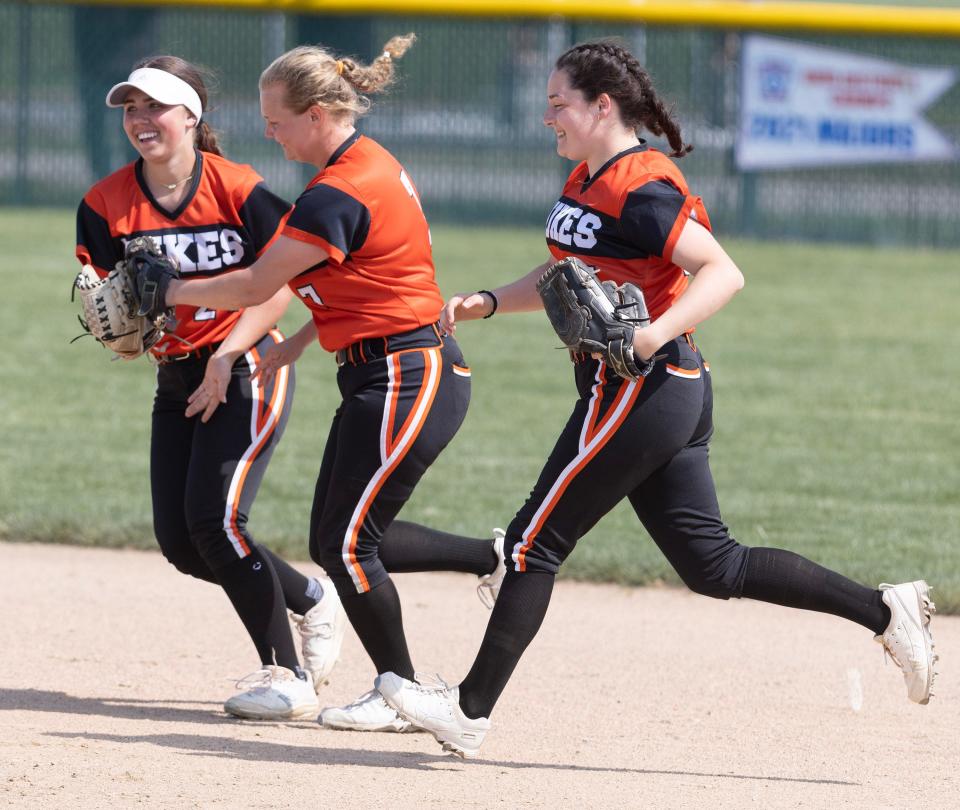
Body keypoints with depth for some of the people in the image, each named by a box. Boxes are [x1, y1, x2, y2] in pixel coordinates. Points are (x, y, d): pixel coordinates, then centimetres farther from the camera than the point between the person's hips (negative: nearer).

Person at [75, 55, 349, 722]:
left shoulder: (239, 190, -14)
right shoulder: (106, 205, -4)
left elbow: (281, 285, -11)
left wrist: (226, 356, -19)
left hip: (249, 370, -6)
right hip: (177, 379, 6)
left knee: (215, 517, -19)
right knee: (180, 542, 2)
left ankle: (288, 677, -9)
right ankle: (310, 600, 27)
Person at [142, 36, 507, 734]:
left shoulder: (338, 196, -22)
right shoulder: (372, 165, 10)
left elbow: (256, 287, -15)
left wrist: (172, 291, -2)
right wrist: (299, 345, 19)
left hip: (407, 383, -10)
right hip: (378, 380, 10)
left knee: (347, 546, -2)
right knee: (338, 543, 14)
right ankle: (492, 556, 23)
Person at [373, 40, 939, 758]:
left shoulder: (640, 190, -17)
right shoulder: (588, 180, 13)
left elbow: (724, 273, -25)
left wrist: (658, 331, -37)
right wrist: (489, 302, 13)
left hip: (639, 388, -10)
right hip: (677, 393, 10)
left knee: (536, 542, -4)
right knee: (714, 565, 11)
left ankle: (470, 711, 2)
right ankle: (884, 611, 8)